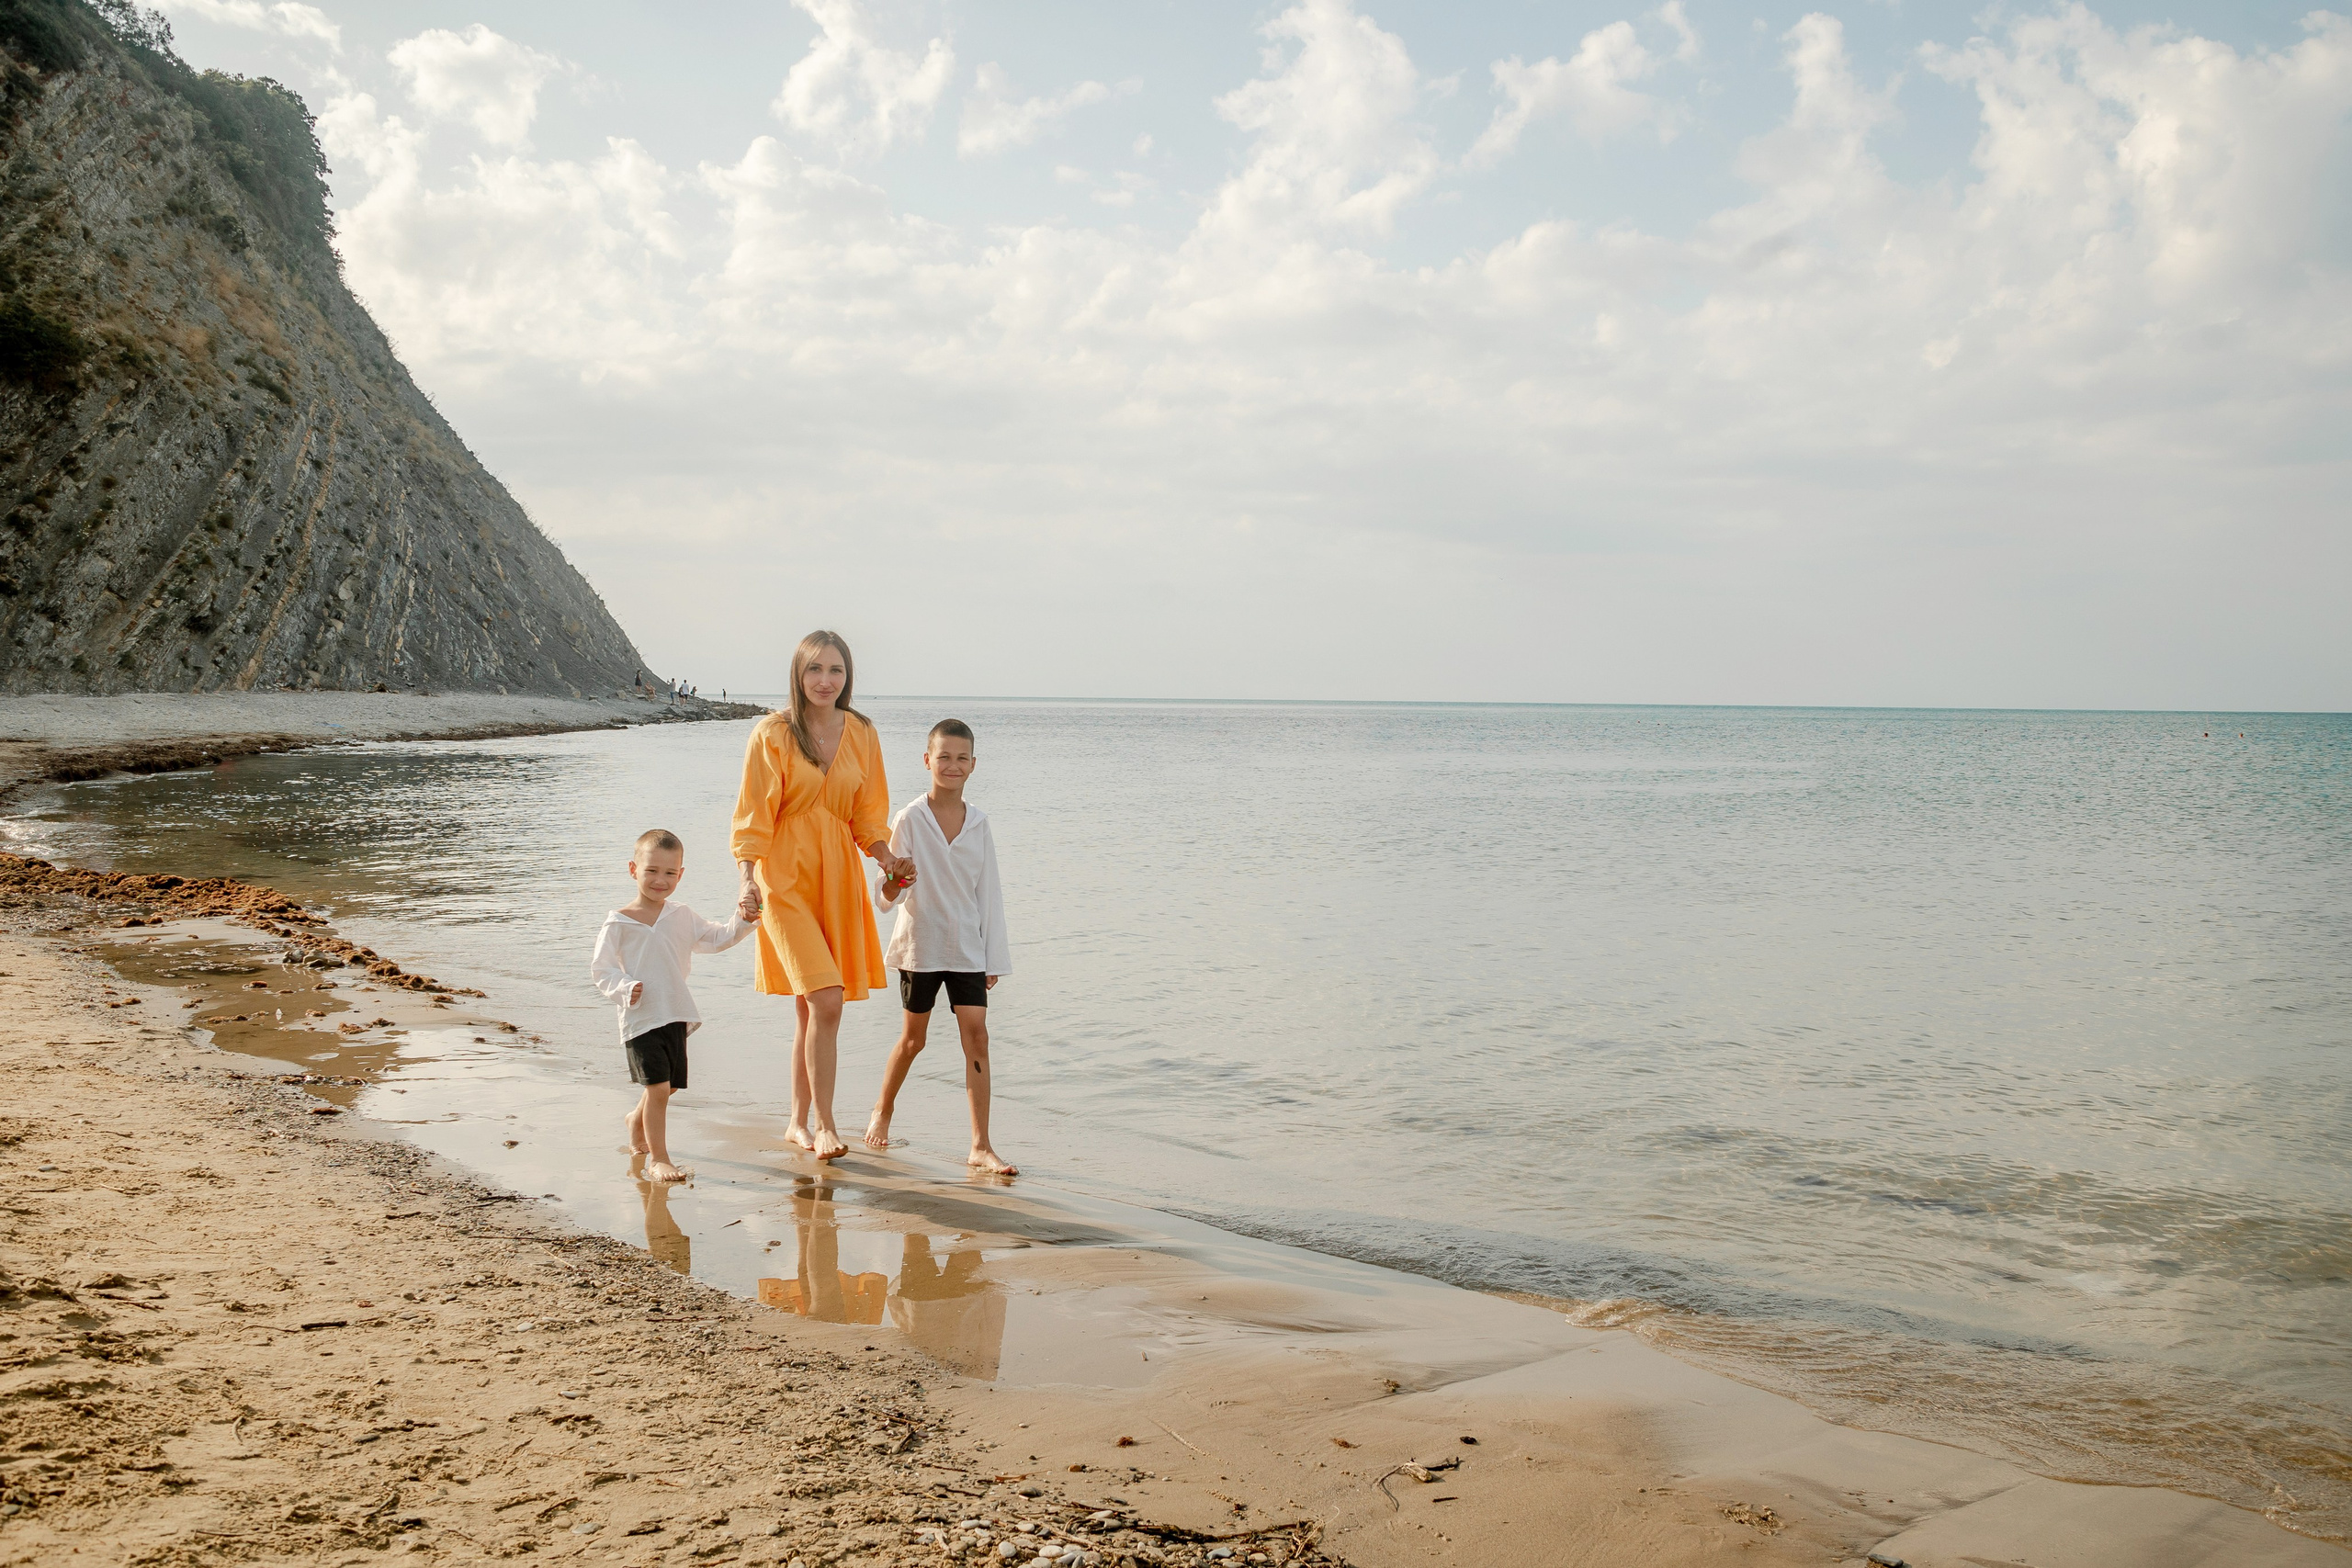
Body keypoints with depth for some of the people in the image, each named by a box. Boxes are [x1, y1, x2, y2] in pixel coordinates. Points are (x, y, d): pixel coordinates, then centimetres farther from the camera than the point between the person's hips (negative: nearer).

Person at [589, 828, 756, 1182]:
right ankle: (657, 1159, -2)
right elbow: (600, 968, -4)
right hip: (640, 1018, -6)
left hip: (675, 1017, 6)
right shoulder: (619, 922, -4)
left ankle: (637, 1121, 46)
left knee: (668, 1086, 15)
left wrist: (742, 920, -1)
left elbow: (718, 938, 16)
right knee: (659, 1086, -12)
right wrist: (625, 989, -20)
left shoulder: (682, 918, 10)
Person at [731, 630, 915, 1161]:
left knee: (811, 1008, 11)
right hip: (786, 878, -4)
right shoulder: (772, 734, -5)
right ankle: (824, 1125, -6)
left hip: (838, 877, 4)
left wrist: (887, 857, -5)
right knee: (826, 1001, -16)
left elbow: (867, 815, 12)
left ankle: (799, 1123, 24)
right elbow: (754, 817, -5)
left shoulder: (860, 734, 7)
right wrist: (748, 878, -17)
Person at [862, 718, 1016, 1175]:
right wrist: (892, 887, -34)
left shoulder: (979, 823, 1)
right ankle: (882, 1111, 39)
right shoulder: (910, 819, -8)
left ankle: (980, 1147, -5)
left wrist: (994, 957, 4)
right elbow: (887, 895, -9)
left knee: (976, 1035, -7)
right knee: (913, 1037, 11)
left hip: (967, 948, 2)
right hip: (920, 944, -2)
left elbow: (989, 892, 5)